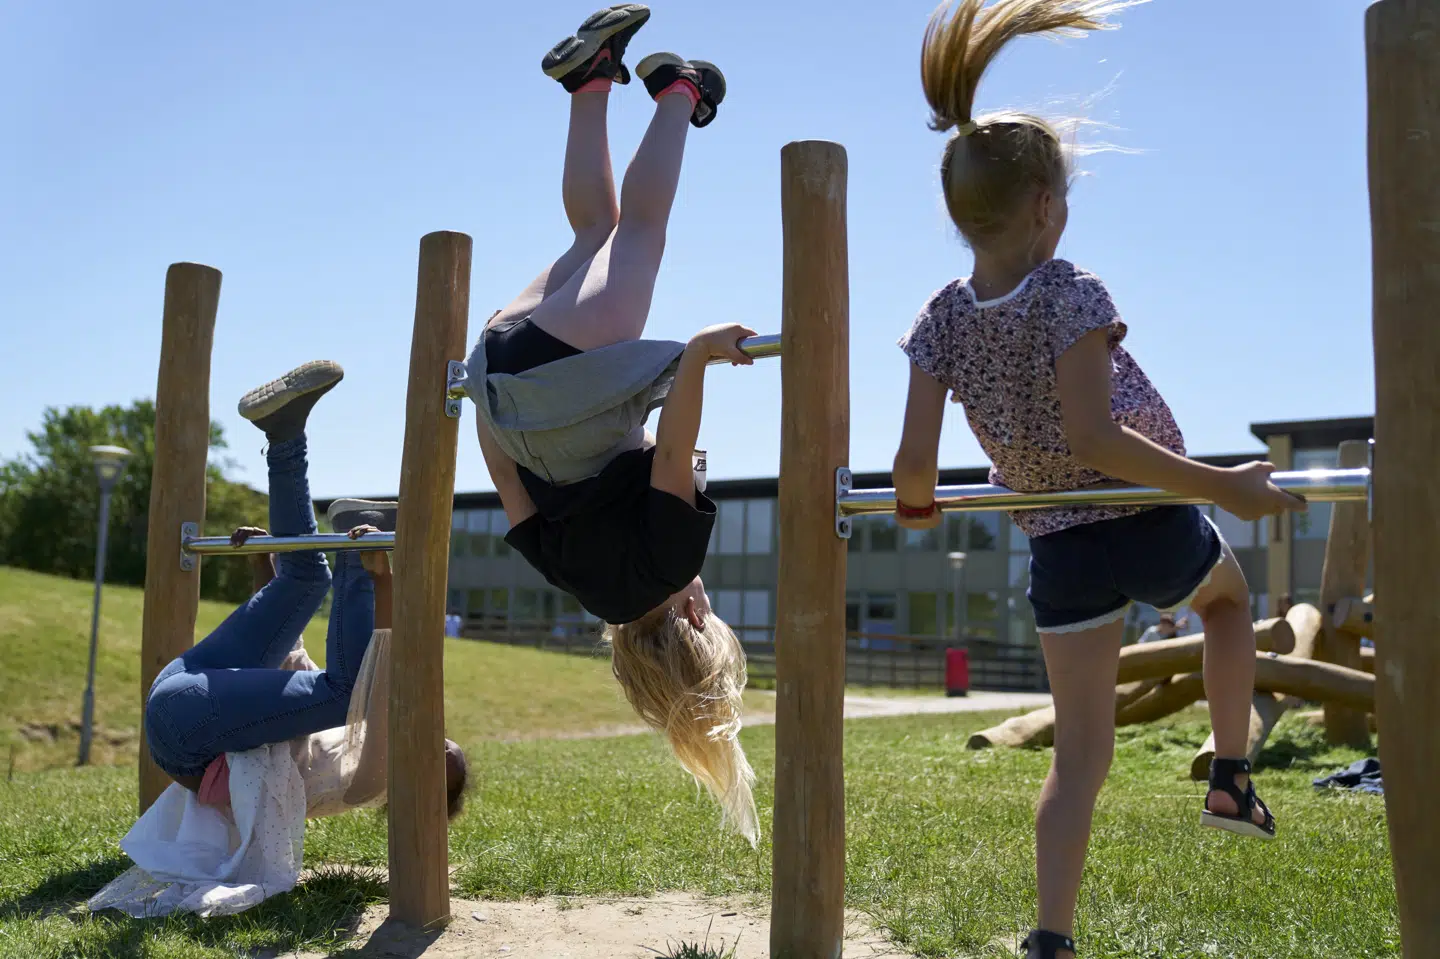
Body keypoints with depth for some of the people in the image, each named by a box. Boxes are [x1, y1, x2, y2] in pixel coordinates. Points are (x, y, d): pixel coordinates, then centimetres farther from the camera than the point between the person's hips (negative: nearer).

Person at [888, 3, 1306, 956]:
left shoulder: (941, 320, -6)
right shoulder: (1070, 293, -19)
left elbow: (915, 459, -10)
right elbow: (1096, 437, -28)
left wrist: (916, 507, 12)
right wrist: (1221, 487, -22)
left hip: (1062, 553, 3)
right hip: (1153, 527, -3)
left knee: (1081, 753, 12)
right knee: (1230, 597, 34)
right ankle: (1232, 776, 31)